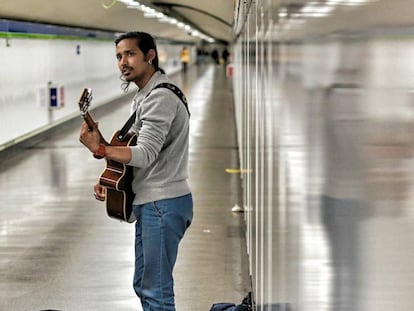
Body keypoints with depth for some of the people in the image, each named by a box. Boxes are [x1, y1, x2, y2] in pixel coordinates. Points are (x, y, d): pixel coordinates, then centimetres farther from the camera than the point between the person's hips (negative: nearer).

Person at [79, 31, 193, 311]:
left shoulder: (160, 97, -17)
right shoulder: (144, 96, 18)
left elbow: (146, 154, -27)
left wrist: (100, 149, -39)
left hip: (163, 204, -11)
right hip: (150, 203, 11)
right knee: (144, 285, 17)